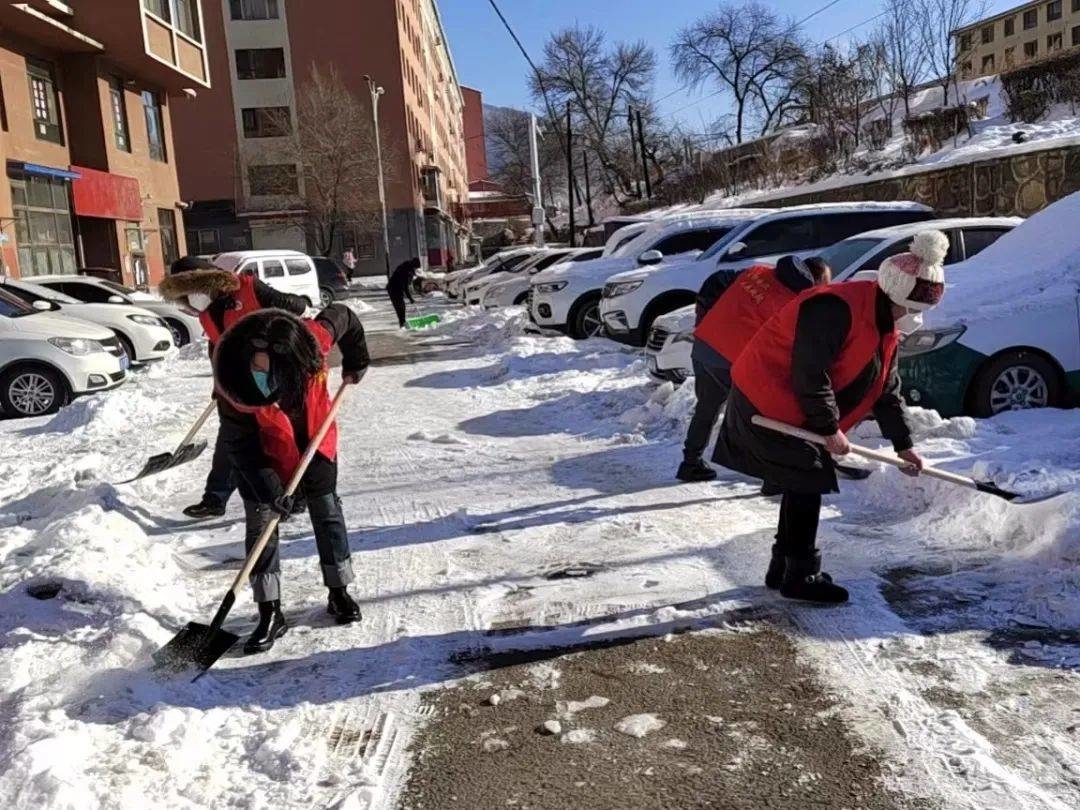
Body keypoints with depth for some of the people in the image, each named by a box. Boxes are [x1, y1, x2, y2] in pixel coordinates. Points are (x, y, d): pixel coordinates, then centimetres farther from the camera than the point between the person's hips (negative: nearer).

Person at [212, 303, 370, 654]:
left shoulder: (313, 341, -34)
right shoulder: (232, 380, -35)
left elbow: (342, 316, -12)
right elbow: (238, 443, -24)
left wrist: (355, 361, -1)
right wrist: (267, 485, -30)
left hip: (314, 439, 2)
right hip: (261, 453, -1)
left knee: (327, 512, 8)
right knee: (260, 523, -5)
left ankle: (339, 592, 25)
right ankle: (270, 613, 5)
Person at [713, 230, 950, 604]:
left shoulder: (886, 329, 8)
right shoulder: (835, 308, -25)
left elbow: (887, 390, 16)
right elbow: (810, 376, -28)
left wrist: (903, 444, 14)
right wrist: (830, 429, -20)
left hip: (795, 410, 10)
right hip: (767, 403, -10)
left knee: (805, 484, 13)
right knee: (806, 482, -8)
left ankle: (783, 567, 26)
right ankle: (800, 575, 2)